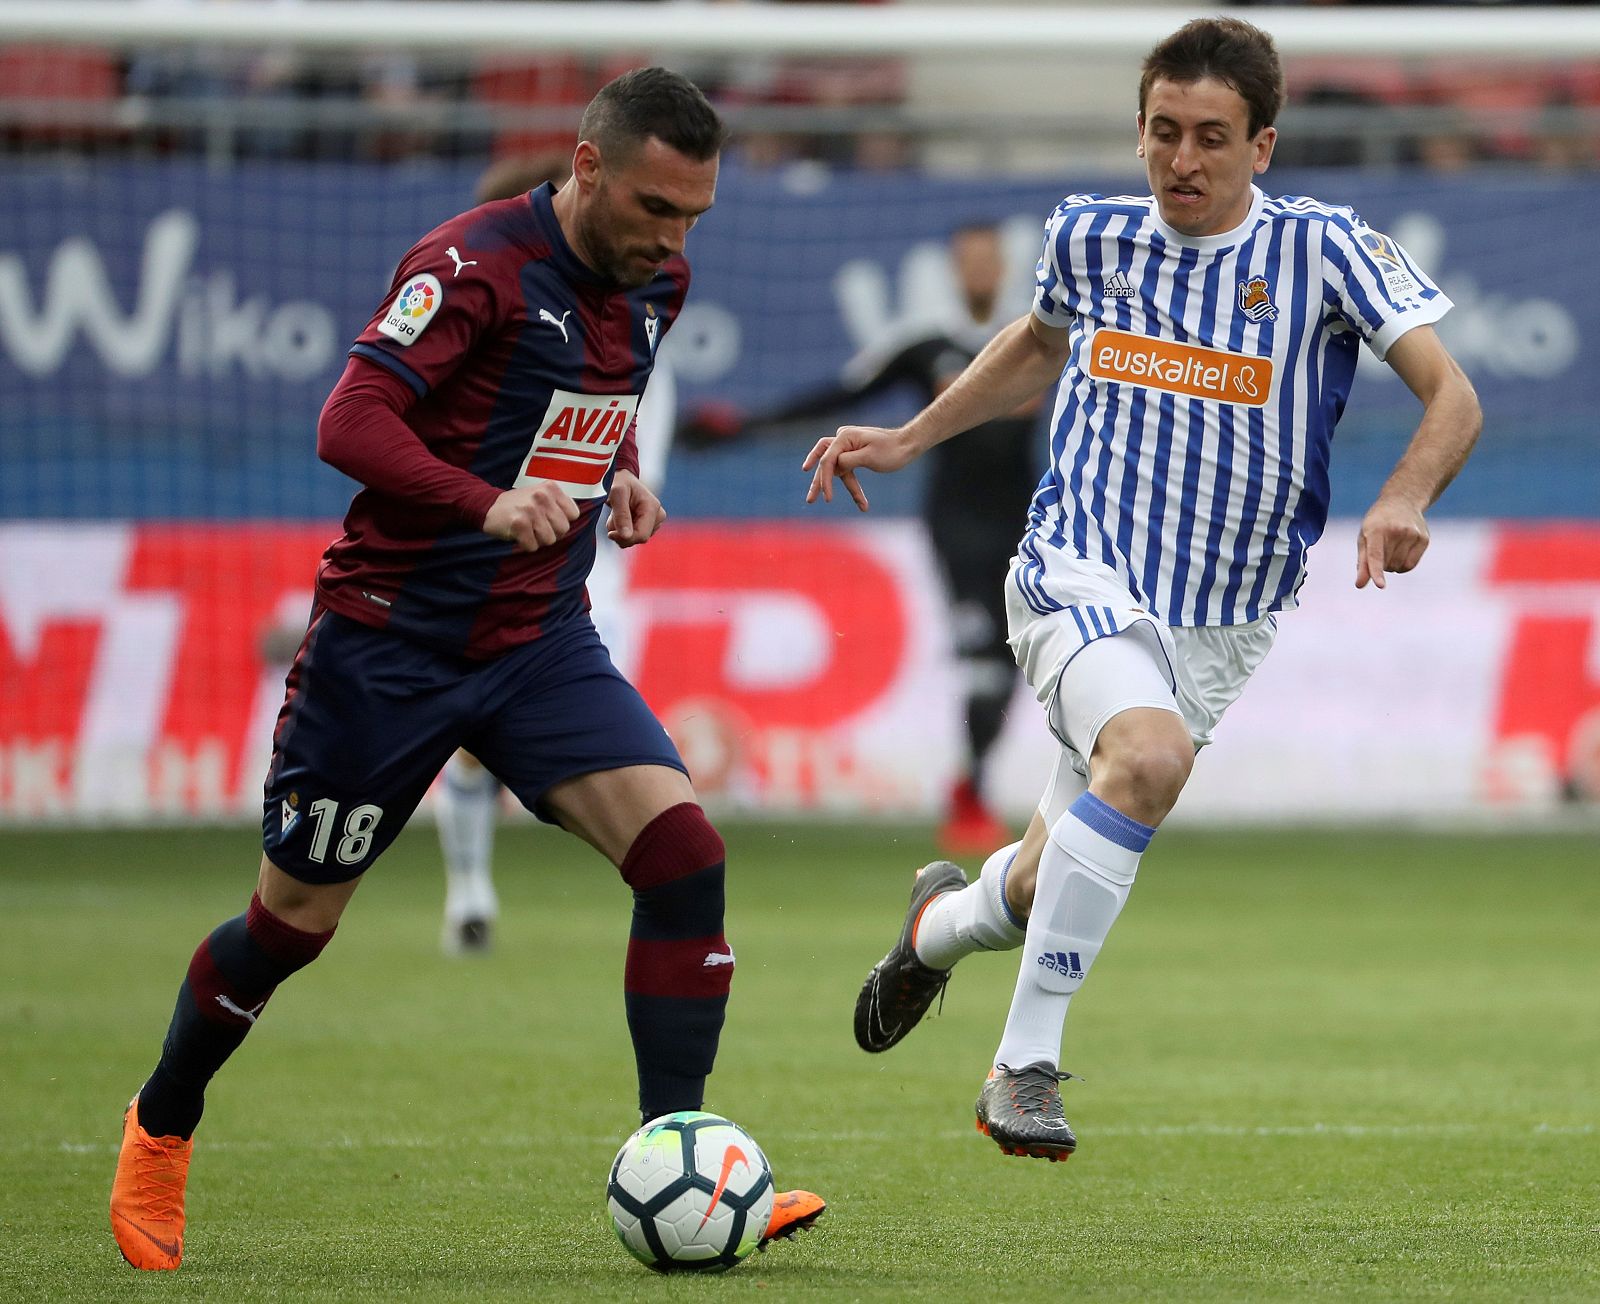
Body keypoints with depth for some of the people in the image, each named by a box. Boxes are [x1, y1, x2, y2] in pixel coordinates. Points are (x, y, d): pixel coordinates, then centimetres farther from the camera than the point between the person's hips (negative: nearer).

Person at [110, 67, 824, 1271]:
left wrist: (619, 473, 8)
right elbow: (351, 424, -26)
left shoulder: (653, 286, 6)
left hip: (541, 641, 6)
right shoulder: (475, 265, -17)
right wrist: (488, 502, -40)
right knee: (297, 922, 7)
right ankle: (161, 1129, 34)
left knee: (683, 851, -16)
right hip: (390, 636, -5)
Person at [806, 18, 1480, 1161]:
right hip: (1080, 580, -1)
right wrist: (907, 440, 24)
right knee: (1149, 756, -34)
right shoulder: (1091, 238, 3)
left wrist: (1404, 500, -29)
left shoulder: (1322, 250, -6)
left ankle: (944, 918, 48)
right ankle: (1025, 1067, -27)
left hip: (1222, 626, 1)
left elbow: (1452, 398, -10)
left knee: (1049, 893, 8)